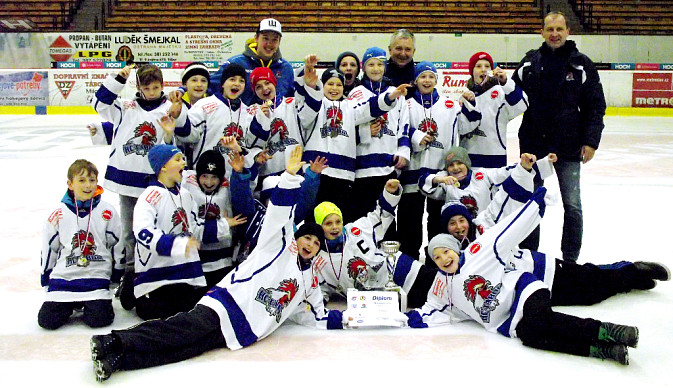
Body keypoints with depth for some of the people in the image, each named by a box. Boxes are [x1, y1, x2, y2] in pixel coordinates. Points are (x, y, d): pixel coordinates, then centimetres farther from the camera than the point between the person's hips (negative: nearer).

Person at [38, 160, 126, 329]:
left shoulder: (107, 212, -1)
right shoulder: (58, 215, 1)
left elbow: (117, 245, 8)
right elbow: (48, 248, 11)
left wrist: (117, 275, 11)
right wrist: (46, 280, 13)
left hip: (97, 279, -1)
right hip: (63, 277, 1)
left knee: (100, 319, -19)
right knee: (47, 320, -12)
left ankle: (90, 305, 15)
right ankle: (70, 305, 19)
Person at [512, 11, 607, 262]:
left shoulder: (581, 65, 0)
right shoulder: (530, 62, 6)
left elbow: (596, 106, 0)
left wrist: (591, 141, -7)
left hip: (568, 147, -2)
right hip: (534, 145, 2)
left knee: (572, 205, 3)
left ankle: (570, 260, 16)